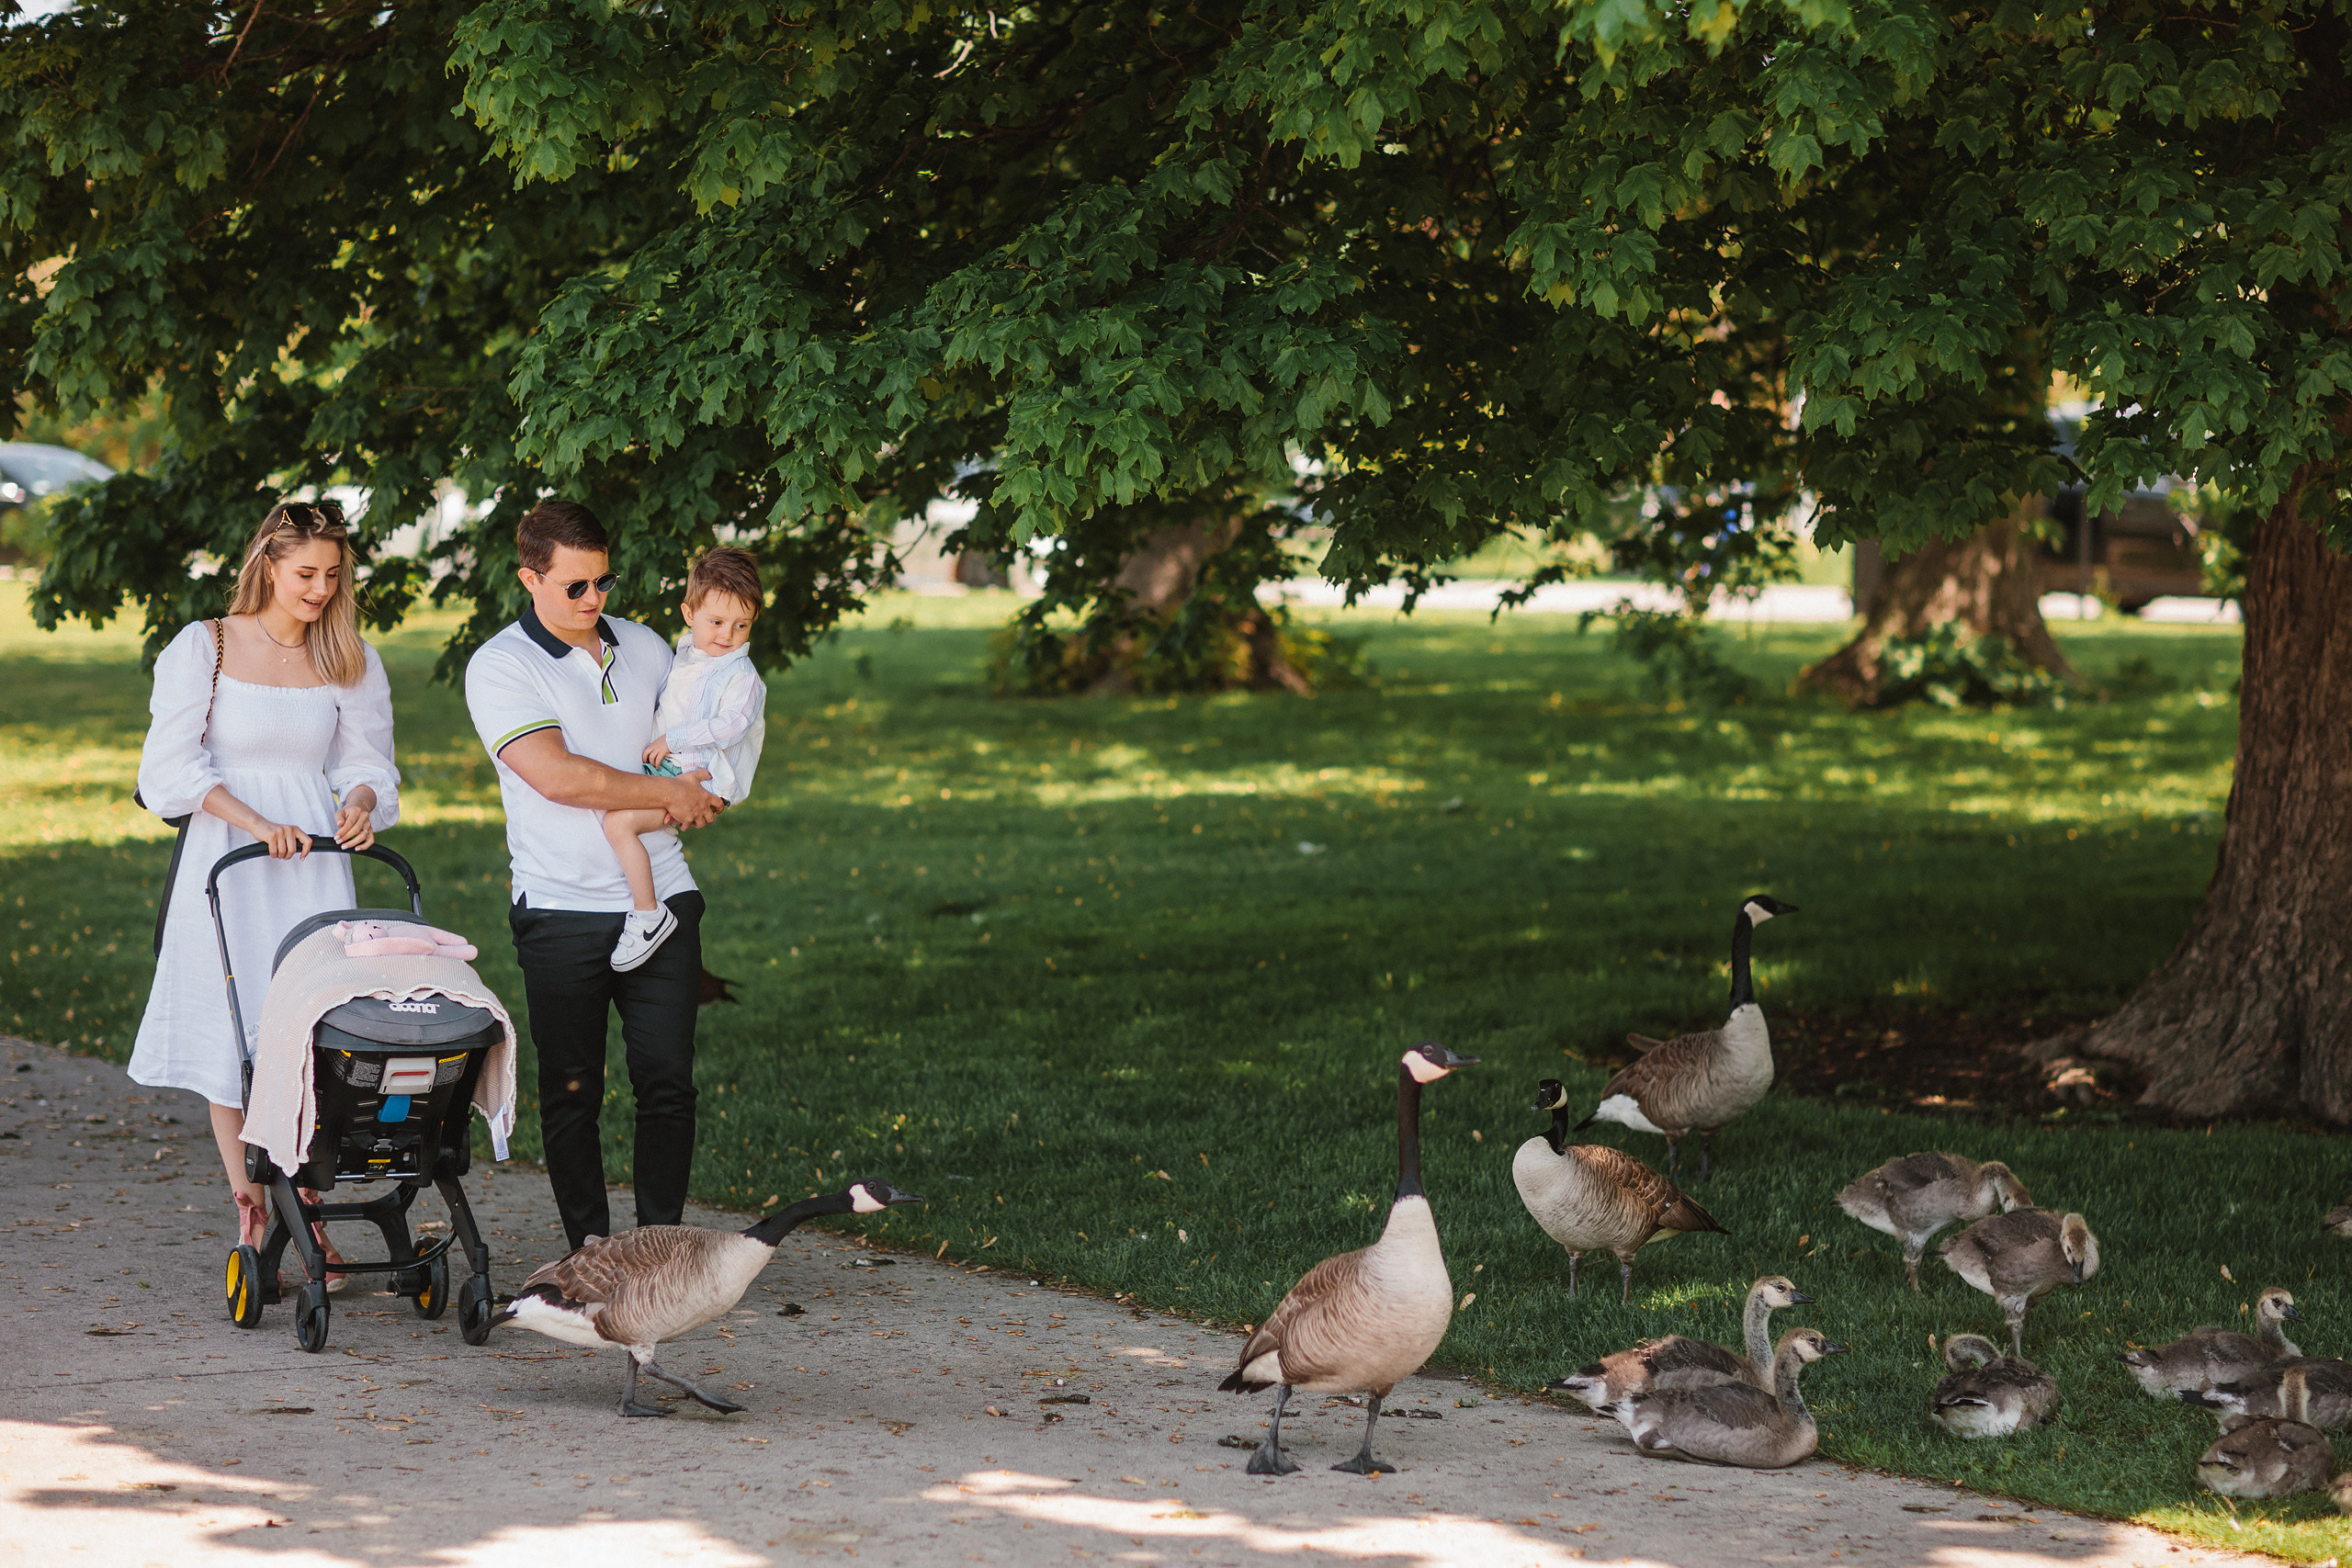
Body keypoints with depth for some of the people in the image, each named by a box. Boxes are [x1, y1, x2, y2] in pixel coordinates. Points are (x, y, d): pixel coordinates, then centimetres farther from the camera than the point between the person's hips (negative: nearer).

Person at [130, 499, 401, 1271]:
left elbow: (367, 760, 13)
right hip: (222, 861, -2)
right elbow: (173, 764, -4)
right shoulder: (204, 648, 0)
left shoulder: (350, 663, 9)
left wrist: (360, 800, -11)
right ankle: (251, 1210, 6)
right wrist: (255, 823, -15)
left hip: (314, 863, 2)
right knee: (230, 1033, -3)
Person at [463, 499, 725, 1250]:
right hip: (562, 912, -4)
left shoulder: (645, 648, 12)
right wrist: (669, 793, -10)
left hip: (661, 899, 4)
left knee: (667, 1081, 0)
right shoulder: (499, 666, -6)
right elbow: (557, 776, -17)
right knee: (570, 1091, 2)